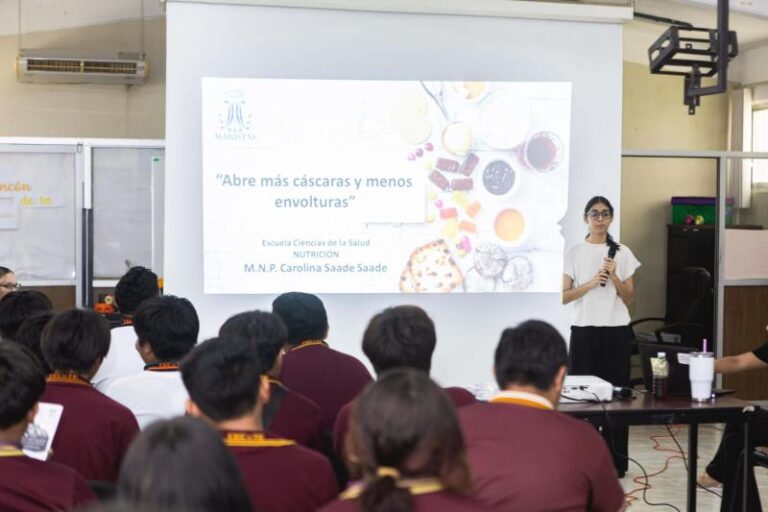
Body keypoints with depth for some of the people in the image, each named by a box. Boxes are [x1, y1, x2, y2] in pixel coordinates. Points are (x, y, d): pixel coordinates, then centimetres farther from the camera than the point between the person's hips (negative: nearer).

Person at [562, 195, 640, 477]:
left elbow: (629, 298, 6)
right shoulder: (574, 252, 3)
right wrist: (591, 283, -14)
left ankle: (615, 461, 7)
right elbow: (564, 296, 0)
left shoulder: (622, 253, 7)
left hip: (616, 330, 1)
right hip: (584, 330, -1)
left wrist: (614, 277, -10)